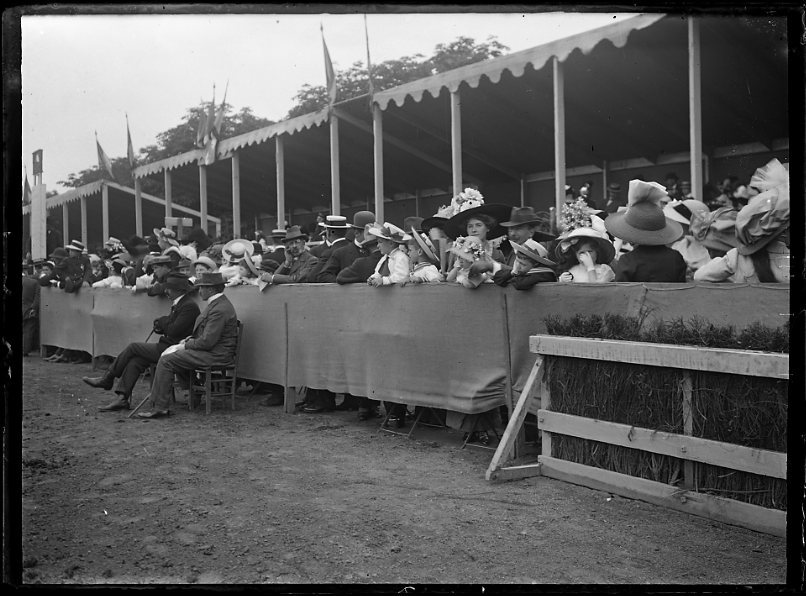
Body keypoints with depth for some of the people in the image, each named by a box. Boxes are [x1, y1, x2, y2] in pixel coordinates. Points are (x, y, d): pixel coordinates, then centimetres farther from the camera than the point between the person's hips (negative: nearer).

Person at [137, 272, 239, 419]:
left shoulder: (220, 309, -21)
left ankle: (159, 407, -9)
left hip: (214, 355, -11)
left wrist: (186, 345, -10)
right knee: (169, 354, 14)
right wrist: (190, 339, 8)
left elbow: (207, 342, -24)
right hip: (211, 350, 11)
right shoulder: (217, 303, 14)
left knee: (166, 361, -12)